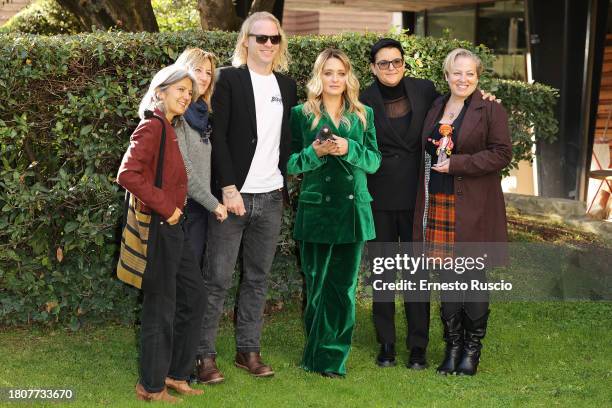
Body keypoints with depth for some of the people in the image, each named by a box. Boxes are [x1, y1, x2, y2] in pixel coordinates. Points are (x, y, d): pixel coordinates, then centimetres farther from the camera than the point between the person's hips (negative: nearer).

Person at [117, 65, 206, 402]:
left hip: (173, 226, 9)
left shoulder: (169, 129, 13)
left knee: (193, 296, 15)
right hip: (158, 228, -9)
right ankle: (151, 386, 14)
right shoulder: (152, 127, -15)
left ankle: (173, 373, 26)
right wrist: (165, 207, -20)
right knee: (160, 307, 0)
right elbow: (128, 174, -25)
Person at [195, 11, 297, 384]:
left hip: (271, 198, 5)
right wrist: (228, 188, -15)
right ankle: (205, 355, 4)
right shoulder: (229, 80, -4)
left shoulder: (287, 86, 12)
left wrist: (283, 178, 7)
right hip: (234, 194, -5)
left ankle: (249, 350, 19)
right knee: (218, 279, -3)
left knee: (258, 278, 10)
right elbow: (217, 137, -9)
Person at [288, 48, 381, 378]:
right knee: (317, 287, 3)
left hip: (353, 211, 2)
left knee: (345, 288, 3)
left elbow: (374, 161, 6)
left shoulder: (363, 115, 10)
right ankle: (317, 356, 16)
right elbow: (290, 164, 2)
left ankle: (334, 358, 11)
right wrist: (314, 152, -16)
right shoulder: (302, 114, 4)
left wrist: (349, 149, -12)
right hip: (316, 211, -2)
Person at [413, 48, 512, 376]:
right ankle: (453, 345, 15)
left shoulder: (491, 110, -3)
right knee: (446, 276, 6)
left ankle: (473, 348, 12)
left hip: (473, 208, -4)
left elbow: (501, 154, -9)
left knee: (473, 276, 0)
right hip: (437, 203, 5)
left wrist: (456, 163, -13)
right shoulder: (435, 108, 14)